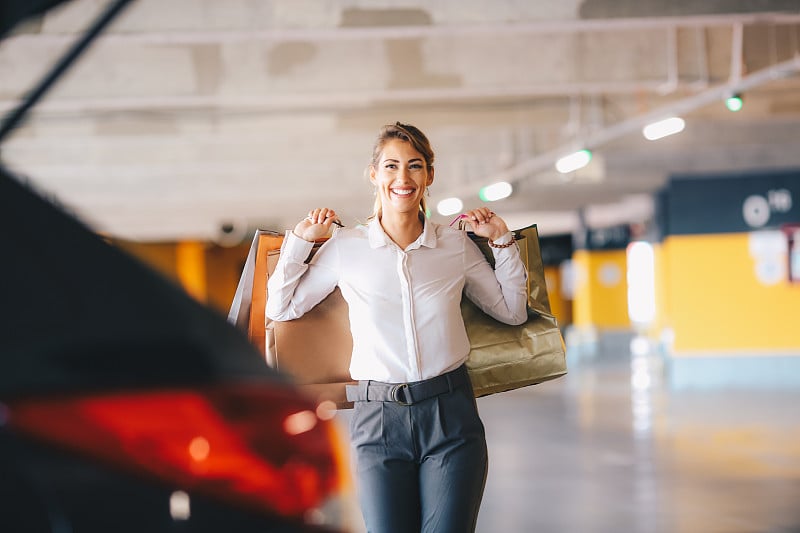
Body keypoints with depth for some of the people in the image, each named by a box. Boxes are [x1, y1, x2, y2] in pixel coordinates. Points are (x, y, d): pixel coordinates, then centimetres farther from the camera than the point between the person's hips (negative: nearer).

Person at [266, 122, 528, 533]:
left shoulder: (457, 245, 9)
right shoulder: (345, 246, 6)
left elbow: (512, 311, 18)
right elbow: (281, 308, 12)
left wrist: (502, 242, 12)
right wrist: (300, 240, 7)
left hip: (450, 416, 1)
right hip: (378, 419, -1)